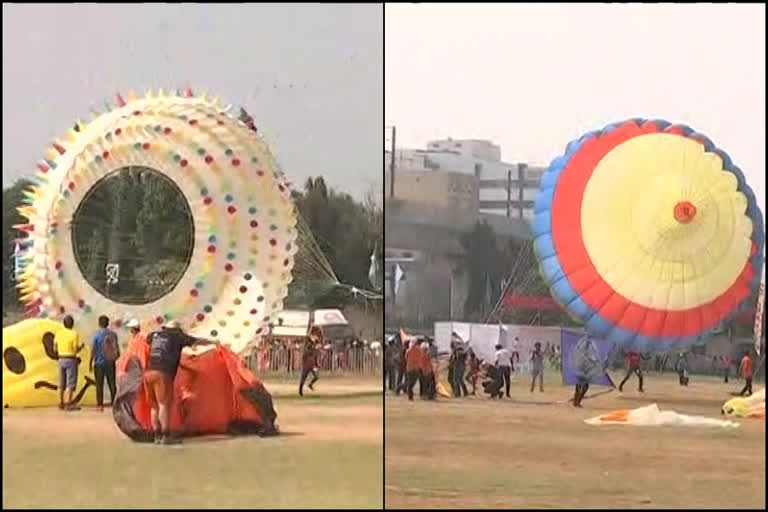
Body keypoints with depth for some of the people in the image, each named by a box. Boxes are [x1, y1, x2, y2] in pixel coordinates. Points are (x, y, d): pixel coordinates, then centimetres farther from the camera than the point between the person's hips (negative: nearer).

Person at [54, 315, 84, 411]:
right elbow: (76, 350, -13)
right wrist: (81, 346, 8)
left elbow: (55, 348, 8)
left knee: (61, 382, 11)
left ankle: (61, 403, 13)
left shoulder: (58, 334, 4)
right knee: (70, 383, -4)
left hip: (61, 359, 5)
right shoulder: (74, 334, -11)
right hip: (71, 360, -5)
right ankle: (68, 404, -9)